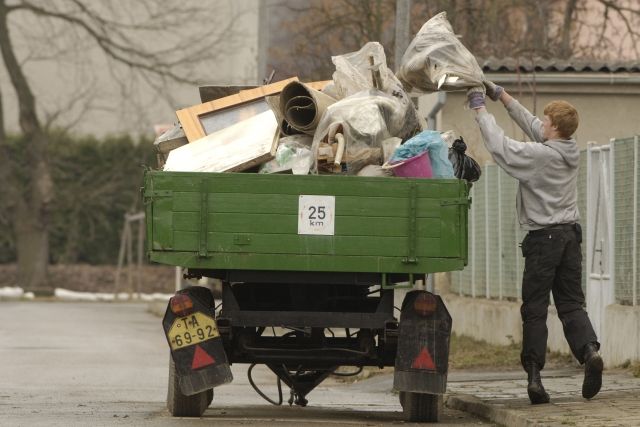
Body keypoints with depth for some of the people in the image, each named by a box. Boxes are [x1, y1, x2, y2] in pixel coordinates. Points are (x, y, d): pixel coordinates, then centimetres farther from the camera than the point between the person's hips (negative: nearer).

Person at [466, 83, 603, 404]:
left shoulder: (539, 155, -15)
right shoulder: (570, 150, 6)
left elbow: (499, 145, -9)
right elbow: (531, 125, 17)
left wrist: (479, 108, 2)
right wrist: (501, 96, 22)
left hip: (543, 238, -6)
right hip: (570, 234, 6)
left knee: (534, 310, -1)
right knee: (571, 304, 8)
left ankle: (534, 375, -5)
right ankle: (589, 349, -18)